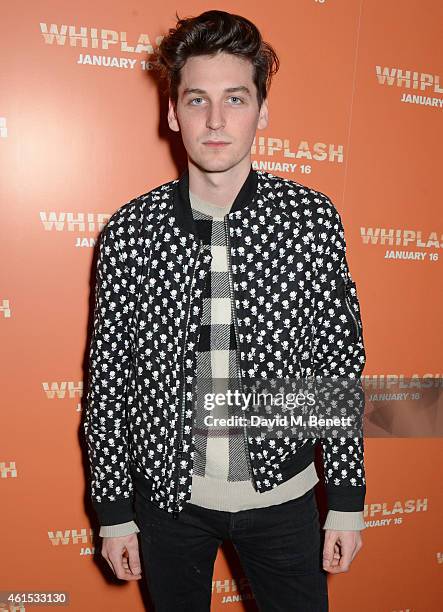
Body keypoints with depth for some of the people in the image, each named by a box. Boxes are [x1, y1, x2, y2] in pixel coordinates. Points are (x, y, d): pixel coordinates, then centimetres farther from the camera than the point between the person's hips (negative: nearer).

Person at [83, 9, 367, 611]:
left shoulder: (314, 218, -8)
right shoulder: (127, 232, -9)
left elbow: (341, 364, -3)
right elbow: (108, 376, -3)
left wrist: (347, 502, 0)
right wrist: (113, 511, 2)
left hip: (284, 493, 0)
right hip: (169, 494, 1)